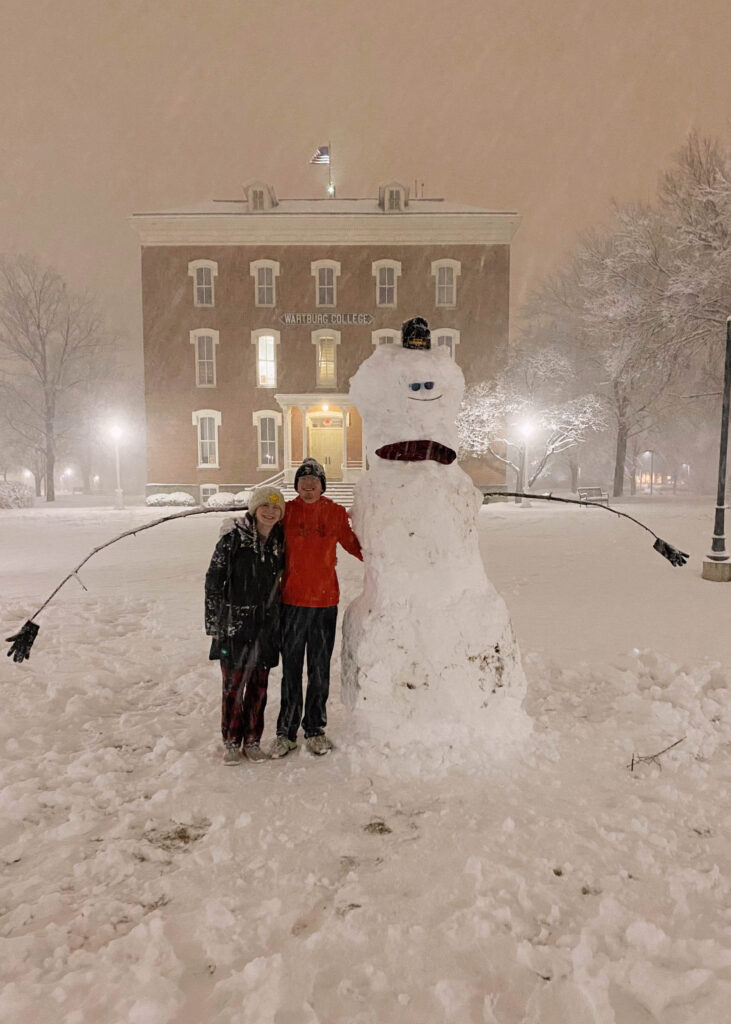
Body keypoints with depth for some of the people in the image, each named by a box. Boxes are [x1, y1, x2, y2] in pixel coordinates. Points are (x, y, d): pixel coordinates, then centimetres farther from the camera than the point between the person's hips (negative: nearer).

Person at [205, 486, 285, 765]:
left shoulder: (280, 540, 2)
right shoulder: (233, 538, -11)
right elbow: (213, 580, -7)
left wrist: (281, 619, 14)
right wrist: (213, 623, -7)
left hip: (266, 625, 4)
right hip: (234, 624, -4)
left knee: (258, 685, 11)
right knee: (233, 684, 5)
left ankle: (252, 740, 27)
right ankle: (231, 741, 23)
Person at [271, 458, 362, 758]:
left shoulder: (335, 512, 2)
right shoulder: (287, 511, 0)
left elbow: (352, 543, 11)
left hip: (326, 601, 1)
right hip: (292, 600, -1)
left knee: (320, 669, 11)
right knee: (291, 668, 7)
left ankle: (315, 729, 27)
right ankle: (286, 732, 21)